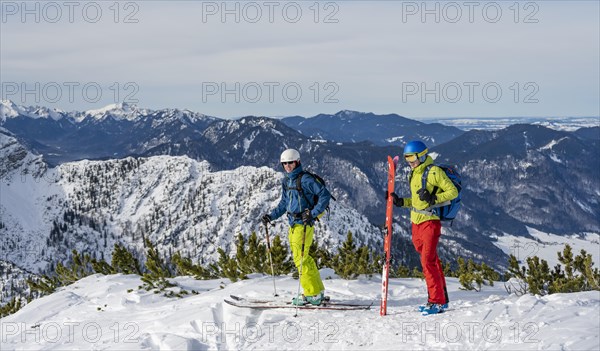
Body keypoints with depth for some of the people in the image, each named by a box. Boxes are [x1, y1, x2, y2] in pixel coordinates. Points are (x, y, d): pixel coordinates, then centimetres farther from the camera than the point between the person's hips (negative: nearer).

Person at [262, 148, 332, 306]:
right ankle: (318, 291, 23)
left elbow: (325, 194, -14)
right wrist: (271, 216, 13)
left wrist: (313, 213, -21)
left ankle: (311, 294, -2)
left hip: (303, 224, -9)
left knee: (300, 258, -9)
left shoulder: (305, 179, -13)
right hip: (293, 224, 9)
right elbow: (284, 204, 23)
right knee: (303, 258, 14)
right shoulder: (286, 181, 13)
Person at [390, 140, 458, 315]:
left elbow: (453, 191, -11)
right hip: (416, 222, 9)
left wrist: (433, 199, -22)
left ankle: (436, 301, -10)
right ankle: (441, 299, 19)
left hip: (430, 222, -9)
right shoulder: (414, 175, 17)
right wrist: (400, 202, 10)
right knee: (431, 261, 12)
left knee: (427, 261, -13)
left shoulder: (433, 172, -9)